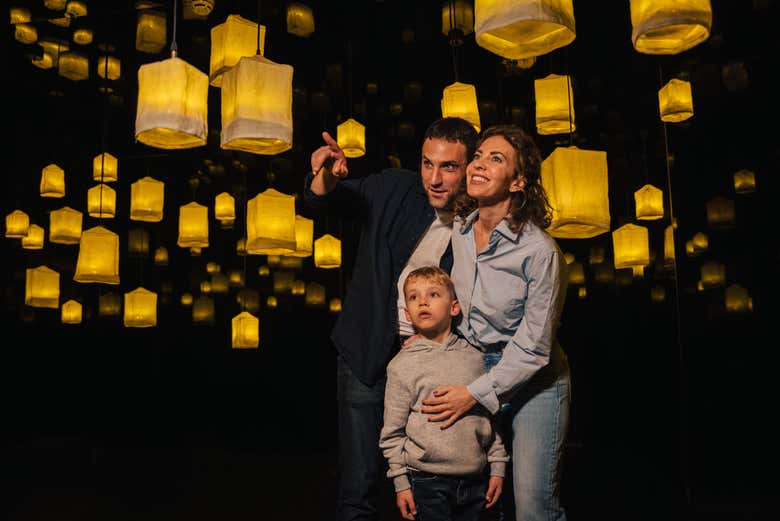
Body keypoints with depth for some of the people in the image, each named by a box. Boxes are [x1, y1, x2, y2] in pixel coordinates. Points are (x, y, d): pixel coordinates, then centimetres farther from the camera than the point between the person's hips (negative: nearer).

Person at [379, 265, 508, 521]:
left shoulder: (474, 357, 4)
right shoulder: (402, 365, -5)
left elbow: (492, 415, 10)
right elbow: (392, 432, -2)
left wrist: (497, 468, 9)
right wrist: (401, 483, -3)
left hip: (476, 478, 3)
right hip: (428, 480, -3)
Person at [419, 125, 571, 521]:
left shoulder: (540, 250, -21)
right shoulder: (458, 231, -3)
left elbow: (533, 347, -18)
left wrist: (475, 394, -19)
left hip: (533, 381, -5)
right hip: (472, 368, 5)